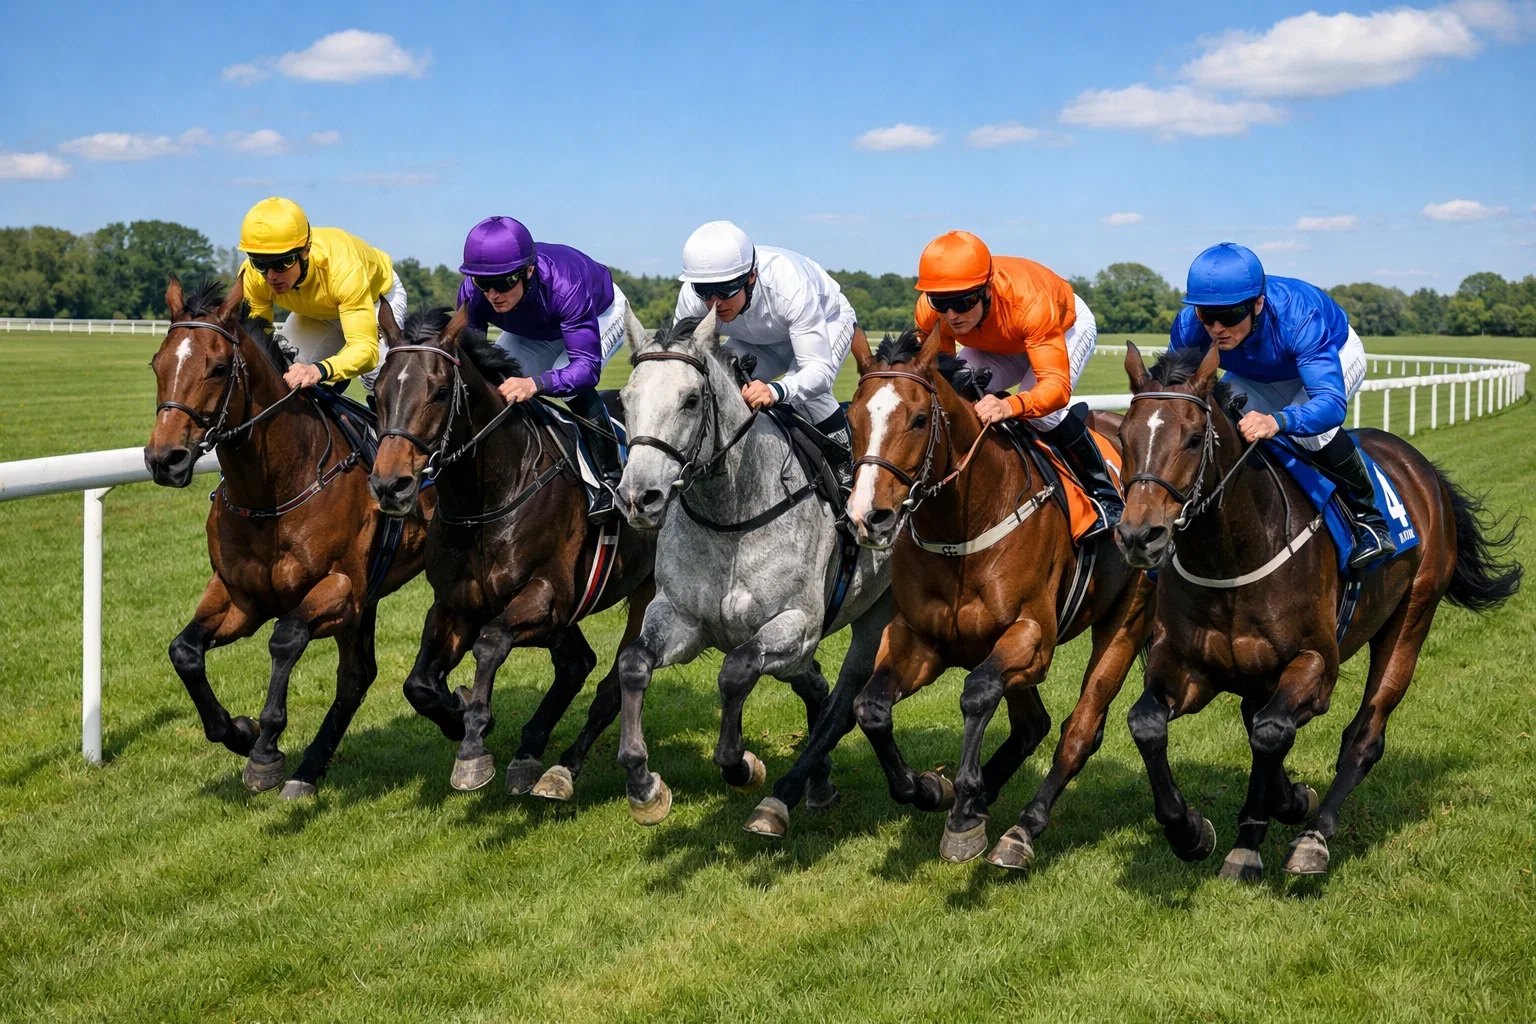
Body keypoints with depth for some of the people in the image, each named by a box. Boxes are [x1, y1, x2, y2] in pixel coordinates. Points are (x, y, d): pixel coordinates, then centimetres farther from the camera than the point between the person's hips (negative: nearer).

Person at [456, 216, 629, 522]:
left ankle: (612, 479, -20)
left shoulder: (563, 285, -46)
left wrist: (535, 383, -67)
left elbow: (586, 365, -48)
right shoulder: (472, 292, -32)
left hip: (602, 314, -5)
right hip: (535, 332, 5)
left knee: (570, 384, -31)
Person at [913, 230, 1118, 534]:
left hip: (1068, 326, -5)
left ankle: (1105, 495, -12)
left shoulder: (1029, 303, -46)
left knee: (1041, 410, -30)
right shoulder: (929, 311, -32)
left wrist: (1011, 406, -72)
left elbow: (1057, 384, -52)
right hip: (996, 346, 5)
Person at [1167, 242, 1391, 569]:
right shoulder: (1189, 325, -33)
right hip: (1258, 376, 5)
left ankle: (1369, 519, -15)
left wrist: (1278, 421, -73)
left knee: (1308, 425, -34)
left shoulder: (1298, 318, -45)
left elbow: (1331, 401, -53)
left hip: (1336, 354, -5)